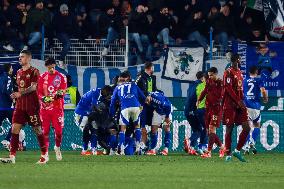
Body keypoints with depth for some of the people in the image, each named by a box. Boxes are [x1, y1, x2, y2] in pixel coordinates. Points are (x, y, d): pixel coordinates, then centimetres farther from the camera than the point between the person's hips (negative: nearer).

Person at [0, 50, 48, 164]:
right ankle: (12, 157, -5)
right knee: (15, 128, -3)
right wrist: (16, 96, 8)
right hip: (20, 105, 7)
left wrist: (20, 93, -27)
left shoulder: (33, 71, -6)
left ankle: (45, 155, 10)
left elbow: (33, 87, -17)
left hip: (32, 105, -7)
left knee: (37, 129, 0)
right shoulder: (19, 72, 16)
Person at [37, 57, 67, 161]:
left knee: (59, 130, -4)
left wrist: (60, 93, -23)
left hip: (57, 107, -1)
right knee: (45, 130, -2)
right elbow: (39, 92, 6)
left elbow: (63, 90, 0)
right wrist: (43, 98, -14)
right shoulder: (42, 77, 7)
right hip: (45, 107, 1)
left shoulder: (61, 77, 3)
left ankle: (57, 148, 23)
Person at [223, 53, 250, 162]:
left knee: (246, 128, 0)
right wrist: (238, 101, -20)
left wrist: (242, 101, 11)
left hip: (239, 104, 8)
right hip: (230, 105, -8)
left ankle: (237, 151, 10)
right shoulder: (228, 72, -9)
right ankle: (228, 154, 3)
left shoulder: (240, 72, 17)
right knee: (229, 129, -2)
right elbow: (228, 88, -16)